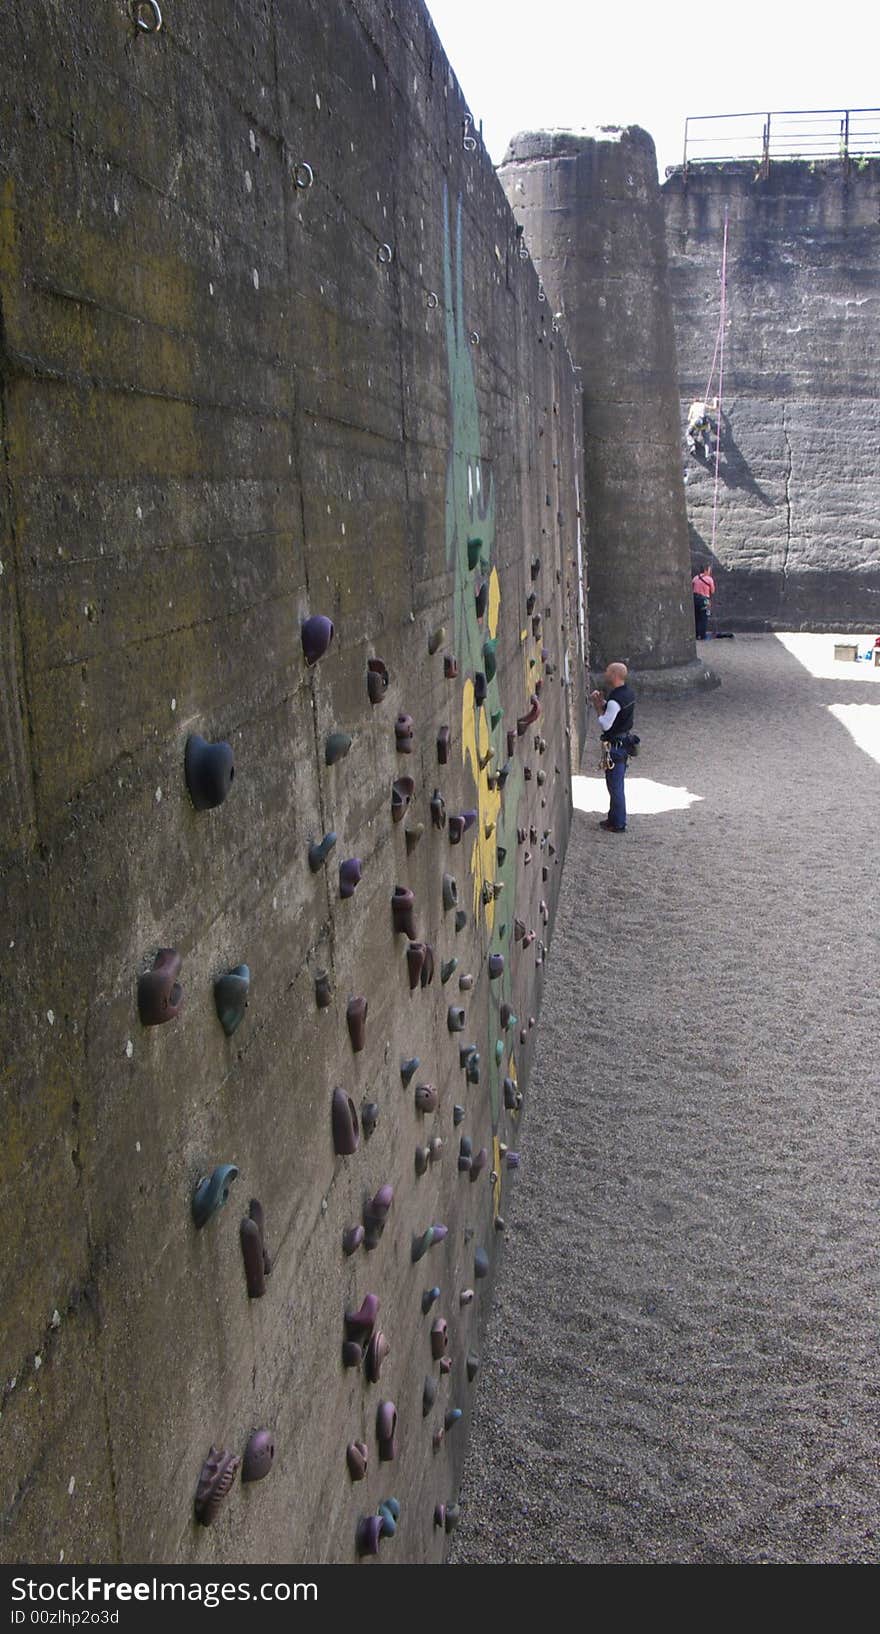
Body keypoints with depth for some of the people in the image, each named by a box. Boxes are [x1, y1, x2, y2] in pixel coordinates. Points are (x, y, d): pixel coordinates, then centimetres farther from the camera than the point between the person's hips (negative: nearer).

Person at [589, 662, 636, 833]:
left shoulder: (616, 700, -24)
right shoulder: (628, 692, 6)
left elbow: (605, 724, -22)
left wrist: (598, 706, -11)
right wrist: (602, 702, 3)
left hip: (615, 745, -10)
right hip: (625, 741, 10)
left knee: (615, 786, -1)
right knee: (617, 784, 20)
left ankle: (618, 824, 6)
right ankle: (614, 817, 31)